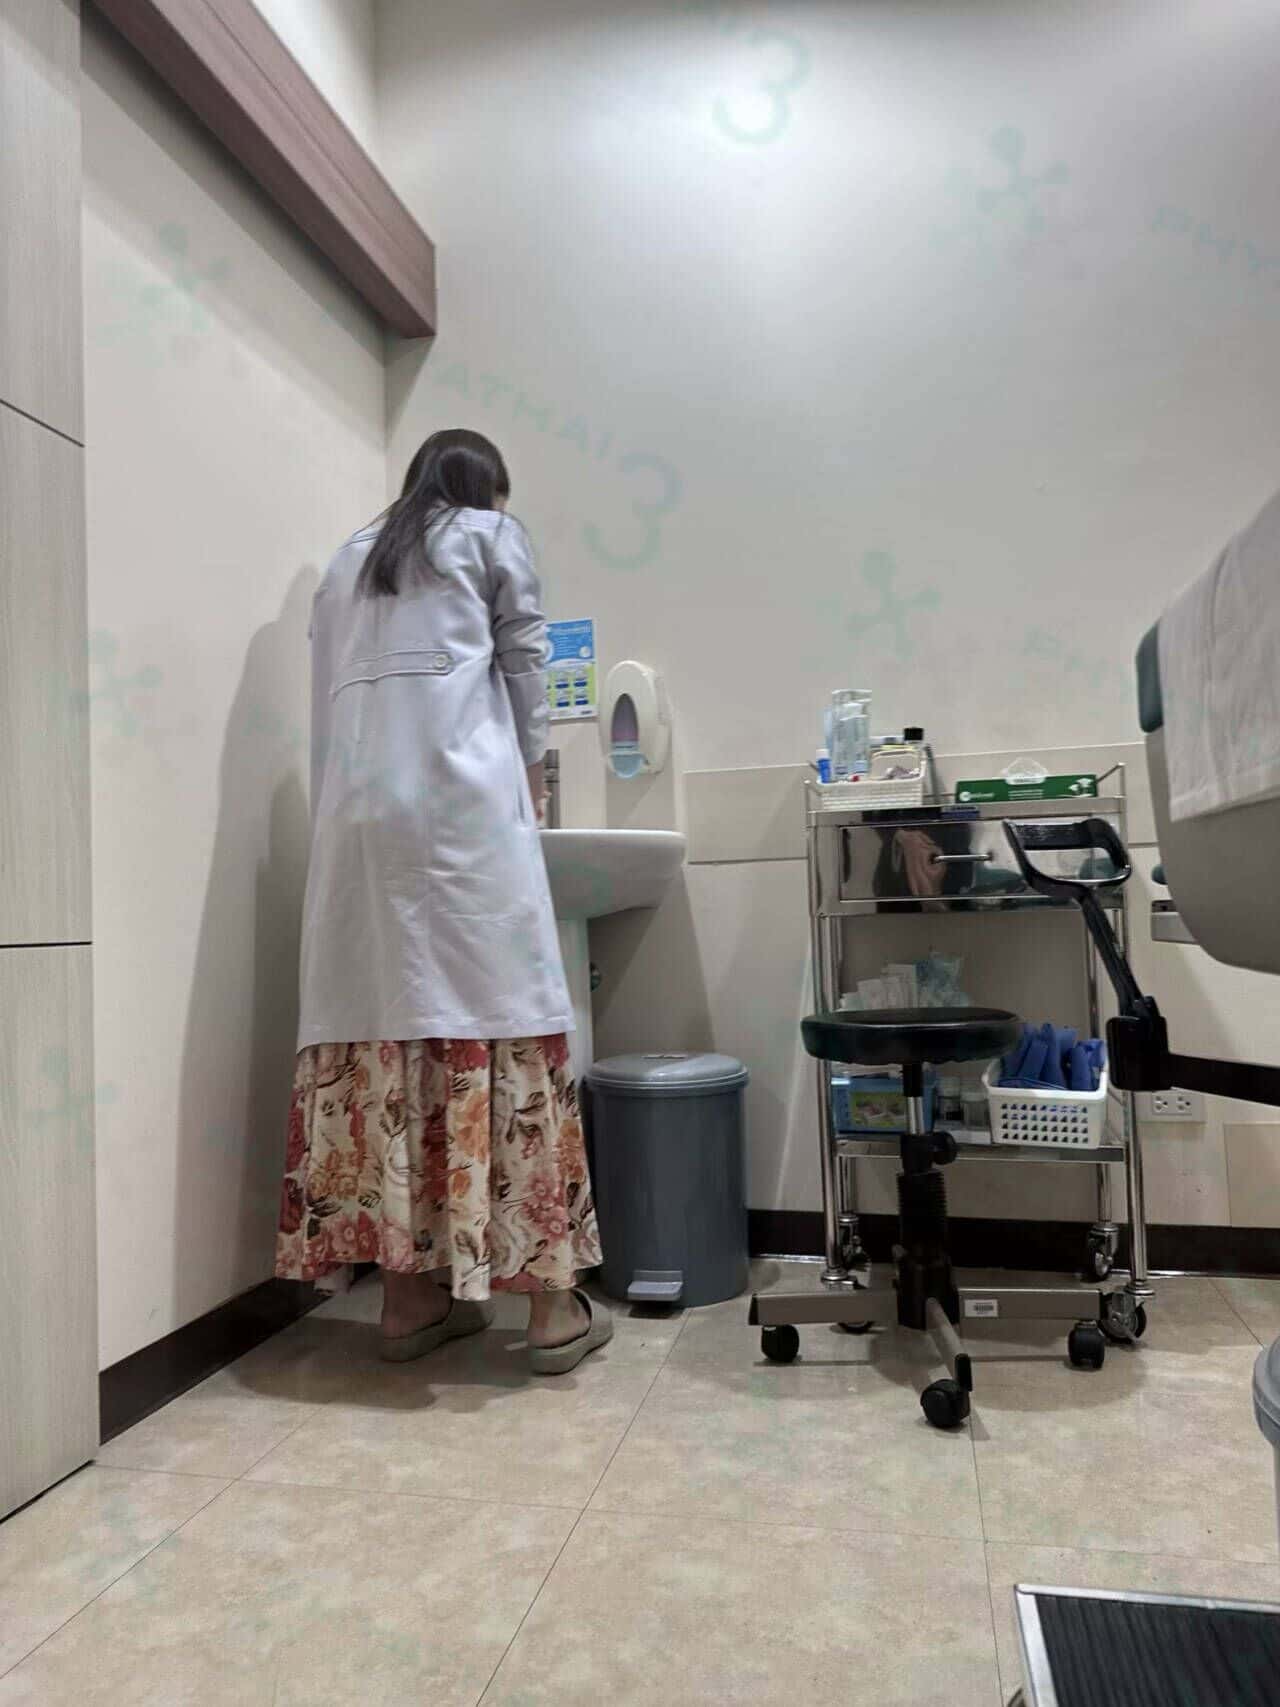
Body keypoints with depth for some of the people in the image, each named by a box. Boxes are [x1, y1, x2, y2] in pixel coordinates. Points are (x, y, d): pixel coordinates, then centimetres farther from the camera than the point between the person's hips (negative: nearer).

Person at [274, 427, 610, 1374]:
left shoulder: (351, 558, 28)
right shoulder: (496, 535, 16)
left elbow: (335, 693, 19)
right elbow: (524, 662, 13)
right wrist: (531, 769, 28)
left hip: (358, 809, 5)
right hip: (459, 797, -5)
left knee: (384, 1022, 3)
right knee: (504, 1017, -6)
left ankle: (410, 1293, 8)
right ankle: (553, 1302, -2)